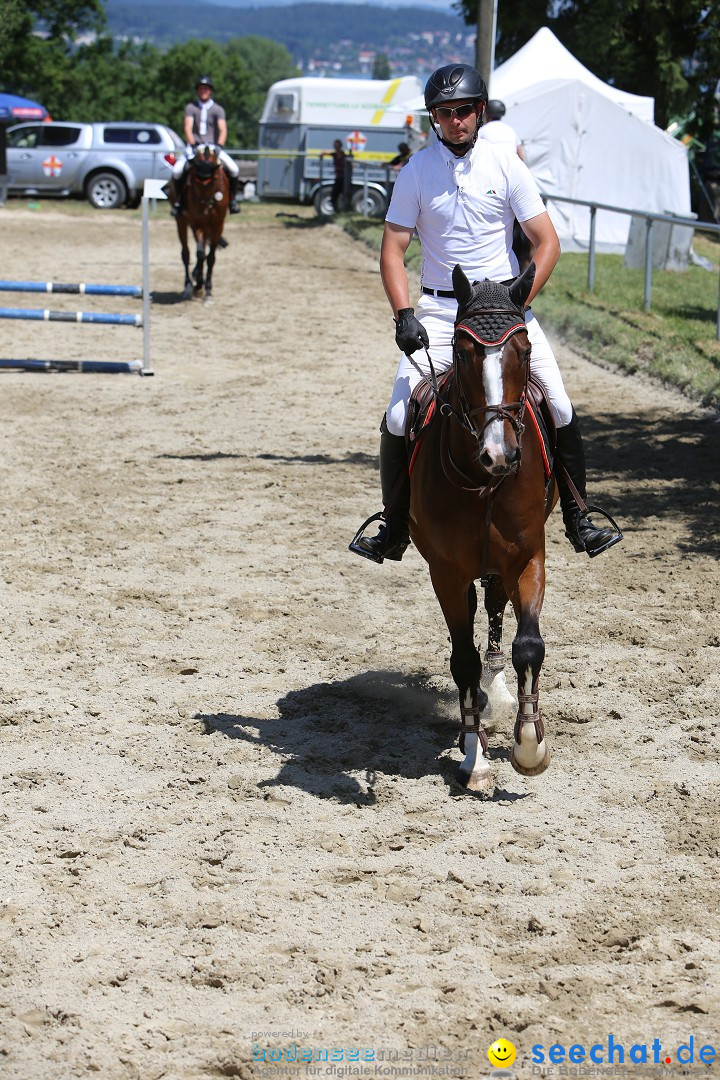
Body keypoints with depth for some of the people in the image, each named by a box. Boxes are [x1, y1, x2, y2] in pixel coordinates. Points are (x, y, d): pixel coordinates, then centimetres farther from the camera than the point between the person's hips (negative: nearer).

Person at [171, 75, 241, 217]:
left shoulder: (218, 109, 5)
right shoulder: (191, 107, 4)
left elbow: (223, 130, -7)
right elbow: (187, 128, -7)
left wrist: (219, 146, -25)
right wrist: (192, 145, -23)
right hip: (194, 146, 0)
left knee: (234, 170, -21)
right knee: (177, 171, -24)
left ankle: (232, 199, 0)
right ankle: (178, 200, -4)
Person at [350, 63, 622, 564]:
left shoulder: (507, 167, -2)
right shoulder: (415, 173, -1)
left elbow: (548, 243, -3)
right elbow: (393, 250, -1)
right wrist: (404, 315, -15)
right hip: (439, 310, 0)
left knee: (561, 412, -8)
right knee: (399, 420, -11)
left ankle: (577, 519, 8)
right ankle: (394, 530, 5)